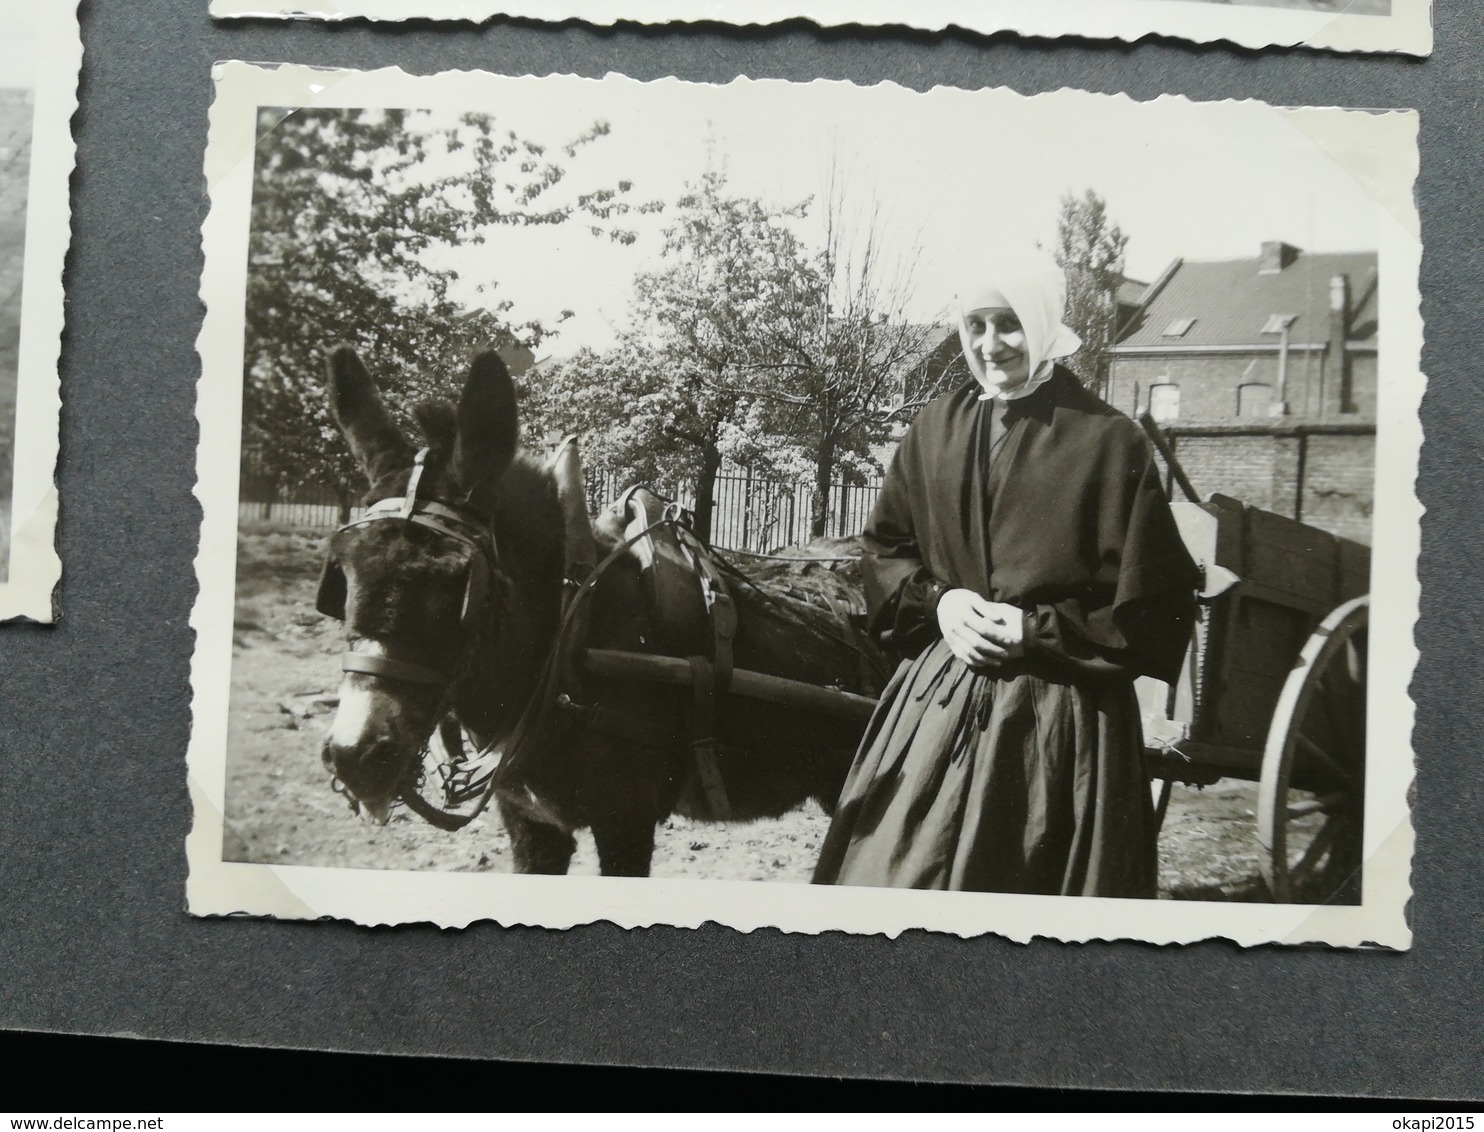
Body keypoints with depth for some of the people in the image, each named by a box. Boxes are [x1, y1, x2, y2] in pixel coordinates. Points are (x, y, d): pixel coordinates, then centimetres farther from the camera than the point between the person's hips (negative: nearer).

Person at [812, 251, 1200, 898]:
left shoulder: (1109, 441, -7)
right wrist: (938, 601, -4)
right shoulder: (935, 428, 7)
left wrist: (1035, 630, -13)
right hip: (939, 699, 4)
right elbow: (884, 548, 15)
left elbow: (1152, 609, -7)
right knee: (904, 877, 8)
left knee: (1028, 886, 5)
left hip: (1060, 720, -4)